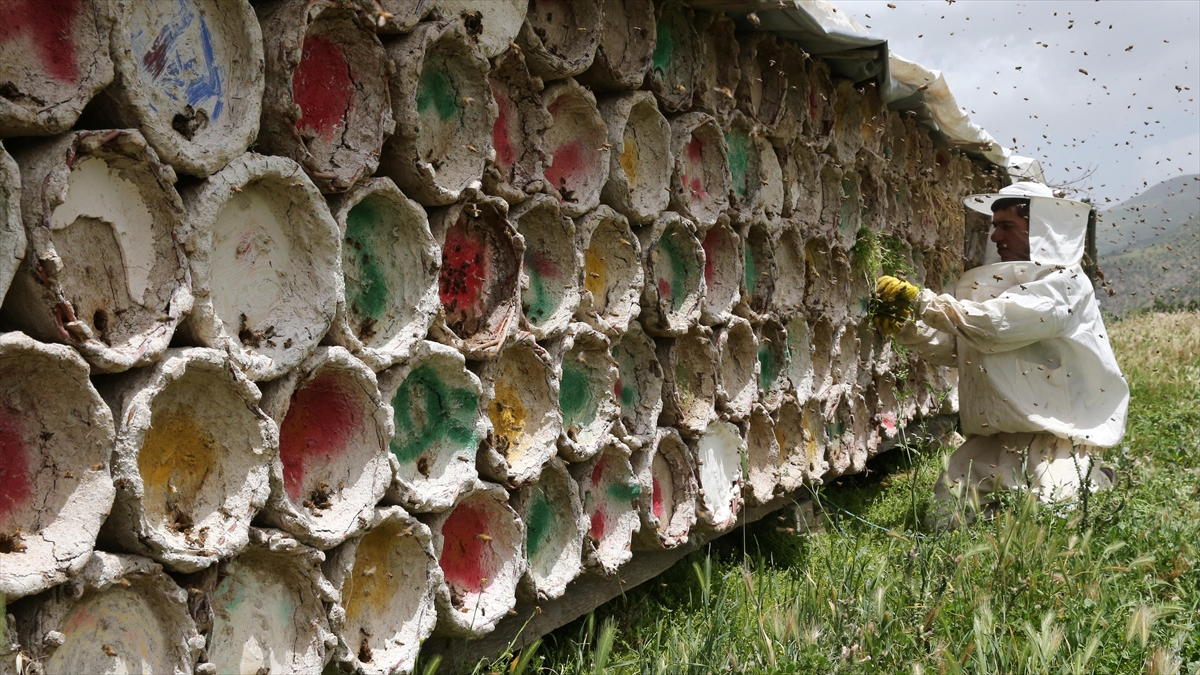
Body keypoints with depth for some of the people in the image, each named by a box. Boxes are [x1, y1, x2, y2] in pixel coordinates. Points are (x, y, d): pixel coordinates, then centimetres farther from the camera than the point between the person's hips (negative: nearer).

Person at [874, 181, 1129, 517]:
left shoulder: (1064, 282, -9)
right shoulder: (997, 281, 15)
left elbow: (994, 324, -24)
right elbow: (955, 347, 13)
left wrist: (919, 300, -21)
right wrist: (907, 327, -3)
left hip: (1054, 435, -6)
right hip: (994, 435, 6)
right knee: (948, 508, -7)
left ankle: (1091, 480, 15)